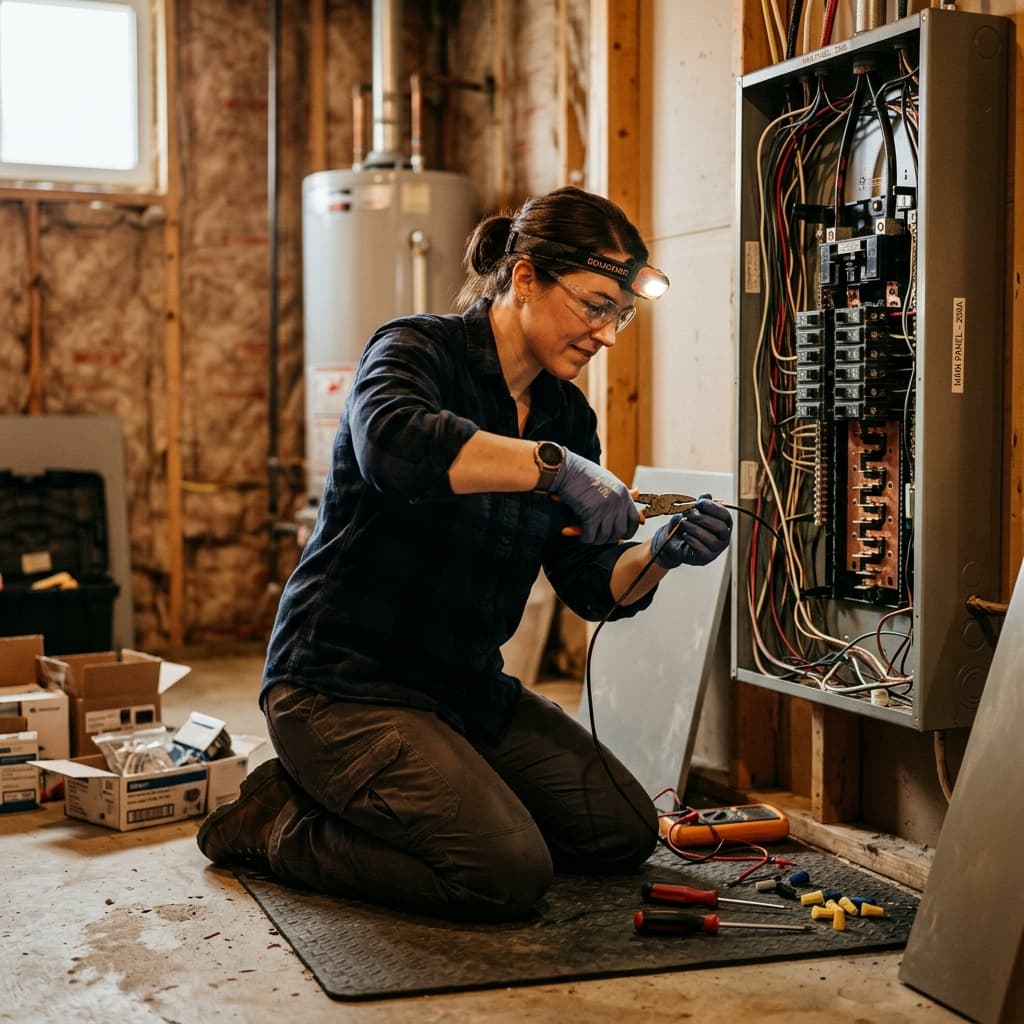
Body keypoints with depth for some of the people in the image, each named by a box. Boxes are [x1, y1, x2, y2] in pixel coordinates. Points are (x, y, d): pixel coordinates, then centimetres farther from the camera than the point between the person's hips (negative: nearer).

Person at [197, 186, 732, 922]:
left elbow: (592, 587, 3)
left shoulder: (567, 415, 7)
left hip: (467, 688, 9)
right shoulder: (417, 350, -13)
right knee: (508, 875, -21)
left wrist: (661, 557, -17)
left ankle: (359, 800, 15)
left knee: (626, 832, 8)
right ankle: (282, 825, 0)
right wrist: (555, 467, -39)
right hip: (345, 685, -8)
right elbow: (392, 444, -39)